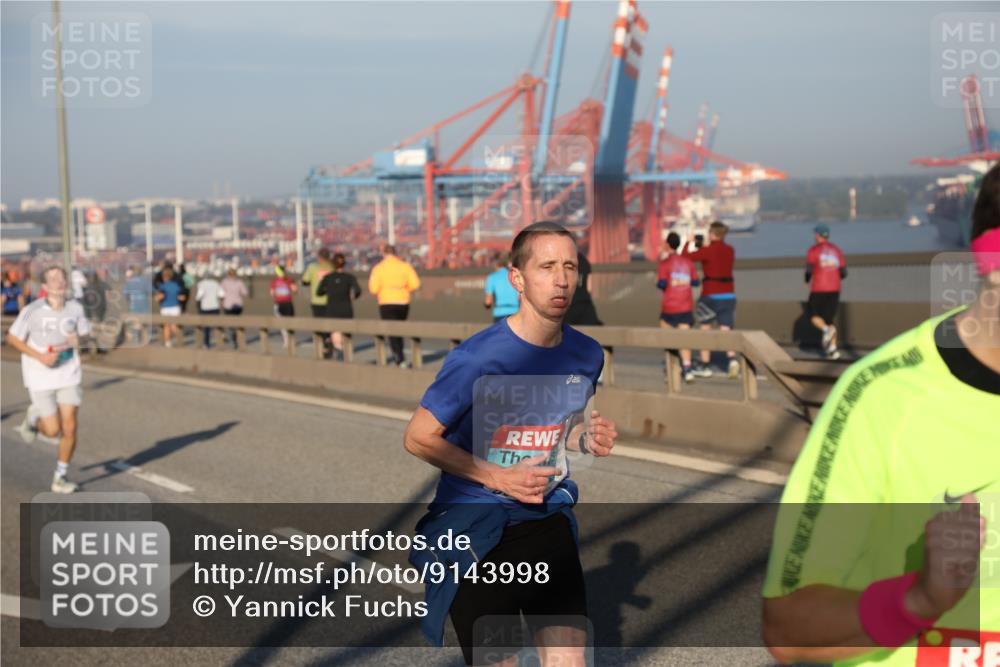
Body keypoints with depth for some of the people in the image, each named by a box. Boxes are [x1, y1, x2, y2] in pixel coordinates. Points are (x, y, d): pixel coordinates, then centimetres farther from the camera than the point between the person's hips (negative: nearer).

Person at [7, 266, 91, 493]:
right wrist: (40, 356, -15)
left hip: (68, 376, 3)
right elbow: (12, 338, -5)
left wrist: (74, 341, -10)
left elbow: (83, 334, 14)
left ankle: (60, 477, 16)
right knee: (53, 430, -5)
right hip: (41, 378, -3)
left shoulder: (75, 308, -3)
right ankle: (34, 417, 31)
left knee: (69, 428, -2)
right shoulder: (33, 310, -14)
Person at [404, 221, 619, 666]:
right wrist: (496, 477, -16)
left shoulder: (587, 355, 1)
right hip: (474, 523, -4)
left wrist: (587, 439, -4)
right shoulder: (477, 358, -16)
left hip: (547, 517, 4)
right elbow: (418, 438, -8)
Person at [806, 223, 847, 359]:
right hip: (834, 289, 4)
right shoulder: (837, 250, 10)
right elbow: (844, 272, 7)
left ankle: (826, 329, -21)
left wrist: (807, 280, 8)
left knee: (814, 315, 9)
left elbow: (809, 269, -13)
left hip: (818, 290, -4)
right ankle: (832, 348, -1)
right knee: (829, 318, 11)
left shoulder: (814, 250, -4)